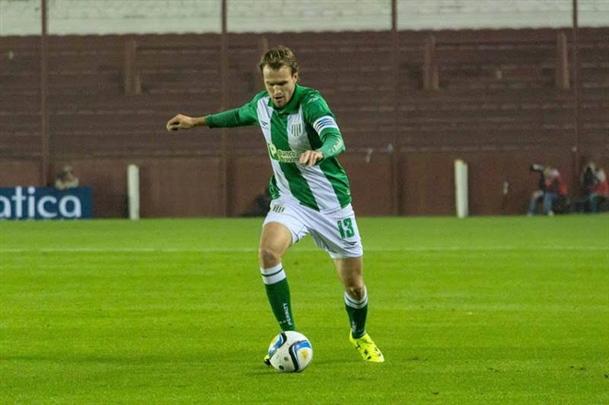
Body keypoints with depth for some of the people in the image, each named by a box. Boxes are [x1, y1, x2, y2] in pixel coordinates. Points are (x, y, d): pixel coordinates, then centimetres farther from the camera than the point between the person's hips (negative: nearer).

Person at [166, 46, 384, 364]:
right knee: (268, 252, -28)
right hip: (289, 200, 3)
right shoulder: (262, 104, -4)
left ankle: (359, 335, 39)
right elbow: (240, 115, 22)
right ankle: (289, 335, -16)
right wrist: (197, 122, 28)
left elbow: (336, 139, -42)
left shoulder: (311, 102, -22)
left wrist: (319, 152, -64)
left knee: (354, 285, 5)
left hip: (330, 203, -3)